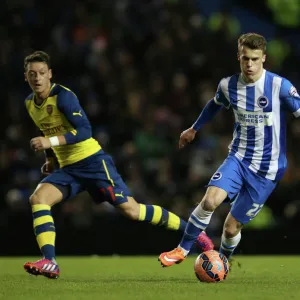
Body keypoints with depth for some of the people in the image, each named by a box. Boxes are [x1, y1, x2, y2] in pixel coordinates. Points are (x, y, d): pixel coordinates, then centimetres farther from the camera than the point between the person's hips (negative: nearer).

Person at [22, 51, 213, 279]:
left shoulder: (63, 96, -17)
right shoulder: (30, 103, 7)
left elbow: (85, 130, -25)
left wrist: (50, 142, -31)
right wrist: (50, 159, 16)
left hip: (92, 161, -7)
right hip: (67, 168, 7)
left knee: (130, 209, -9)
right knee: (38, 198, -18)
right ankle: (49, 263, -24)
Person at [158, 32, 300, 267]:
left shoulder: (279, 86, -15)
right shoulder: (228, 86, -1)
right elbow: (215, 104, 21)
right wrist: (194, 129, 33)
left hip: (267, 169, -3)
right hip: (238, 158, 3)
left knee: (232, 227, -1)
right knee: (210, 200, -25)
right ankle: (183, 250, -4)